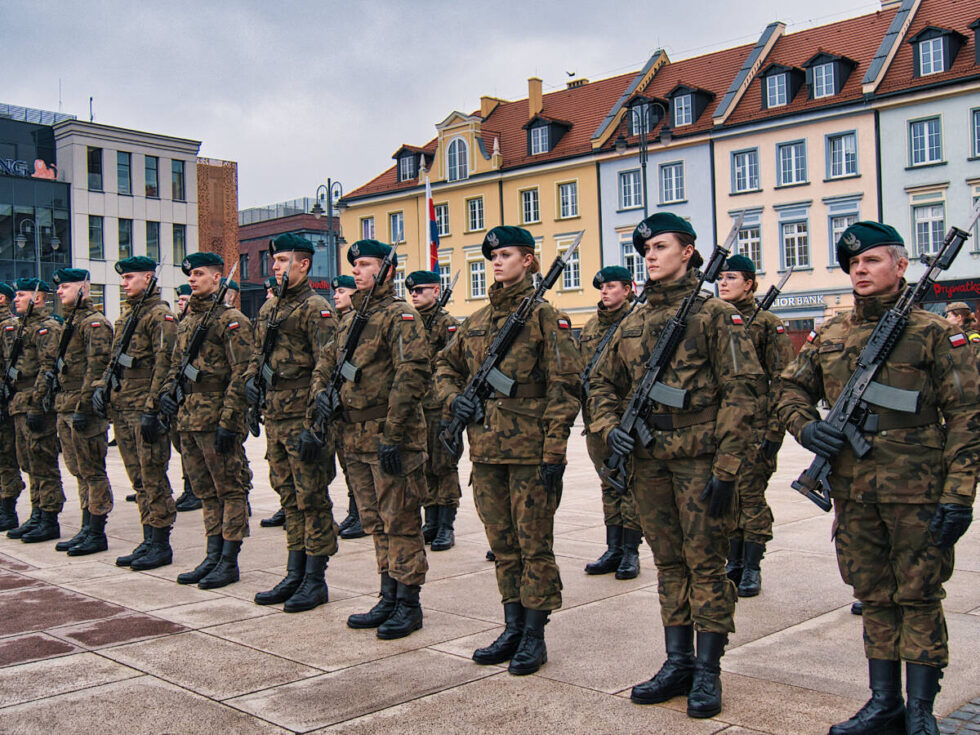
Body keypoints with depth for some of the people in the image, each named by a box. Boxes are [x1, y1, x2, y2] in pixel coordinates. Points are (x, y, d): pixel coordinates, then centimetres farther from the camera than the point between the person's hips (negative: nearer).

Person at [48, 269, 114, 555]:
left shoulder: (94, 322, -11)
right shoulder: (68, 322, 18)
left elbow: (96, 368, -18)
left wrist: (83, 408, -22)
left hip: (85, 409, -9)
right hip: (65, 409, 10)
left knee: (92, 472, -3)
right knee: (80, 472, 13)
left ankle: (97, 534, 3)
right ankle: (86, 529, 20)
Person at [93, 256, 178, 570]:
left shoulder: (160, 314, -9)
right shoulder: (125, 314, 18)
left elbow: (164, 364, -16)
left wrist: (151, 409, -20)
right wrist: (102, 386, 7)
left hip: (145, 410, -9)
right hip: (122, 409, 9)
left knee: (153, 478, -3)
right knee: (139, 479, 12)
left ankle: (161, 544, 4)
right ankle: (149, 540, 19)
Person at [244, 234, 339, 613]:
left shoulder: (315, 308, -10)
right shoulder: (269, 308, 16)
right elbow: (258, 352, 27)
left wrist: (315, 424, -21)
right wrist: (251, 379, 4)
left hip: (303, 418, -8)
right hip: (275, 418, 8)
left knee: (312, 499, -1)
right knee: (289, 498, 14)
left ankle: (315, 580, 8)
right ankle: (295, 575, 23)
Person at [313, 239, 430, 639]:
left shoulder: (400, 316, -10)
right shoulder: (351, 318, 17)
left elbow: (413, 373, -19)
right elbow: (326, 360, 26)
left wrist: (392, 435, -22)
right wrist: (321, 391, 3)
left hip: (390, 438, -9)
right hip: (355, 438, 9)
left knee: (400, 523, -1)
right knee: (376, 523, 14)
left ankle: (409, 605, 8)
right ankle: (389, 599, 24)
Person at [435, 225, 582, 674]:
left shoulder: (545, 317, -5)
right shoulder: (476, 321, 13)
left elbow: (565, 386, -10)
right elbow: (445, 367, 24)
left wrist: (554, 451, -15)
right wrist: (453, 399, 2)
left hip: (529, 450, -6)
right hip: (486, 449, 6)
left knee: (534, 544, 2)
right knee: (502, 544, 14)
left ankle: (534, 637, 12)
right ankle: (513, 628, 25)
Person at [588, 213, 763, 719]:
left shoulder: (715, 315, -4)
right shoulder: (633, 322, 13)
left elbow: (740, 391, -10)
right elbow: (604, 383, 21)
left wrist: (726, 468, -15)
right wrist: (609, 426, 0)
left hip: (699, 458, -6)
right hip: (649, 460, 6)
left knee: (705, 563, 1)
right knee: (669, 563, 12)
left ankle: (707, 672, 11)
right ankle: (678, 663, 22)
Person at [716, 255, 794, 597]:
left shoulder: (768, 324, -3)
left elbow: (782, 379, -6)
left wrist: (774, 430, -12)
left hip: (754, 424, -5)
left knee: (751, 494, -1)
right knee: (727, 494, 9)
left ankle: (752, 569, 9)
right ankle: (734, 562, 20)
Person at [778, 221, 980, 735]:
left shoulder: (934, 333, -4)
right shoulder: (829, 335, 9)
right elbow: (791, 389, 19)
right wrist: (806, 426, -3)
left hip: (917, 494, -4)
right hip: (853, 494, 5)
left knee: (918, 598, 4)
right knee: (874, 597, 13)